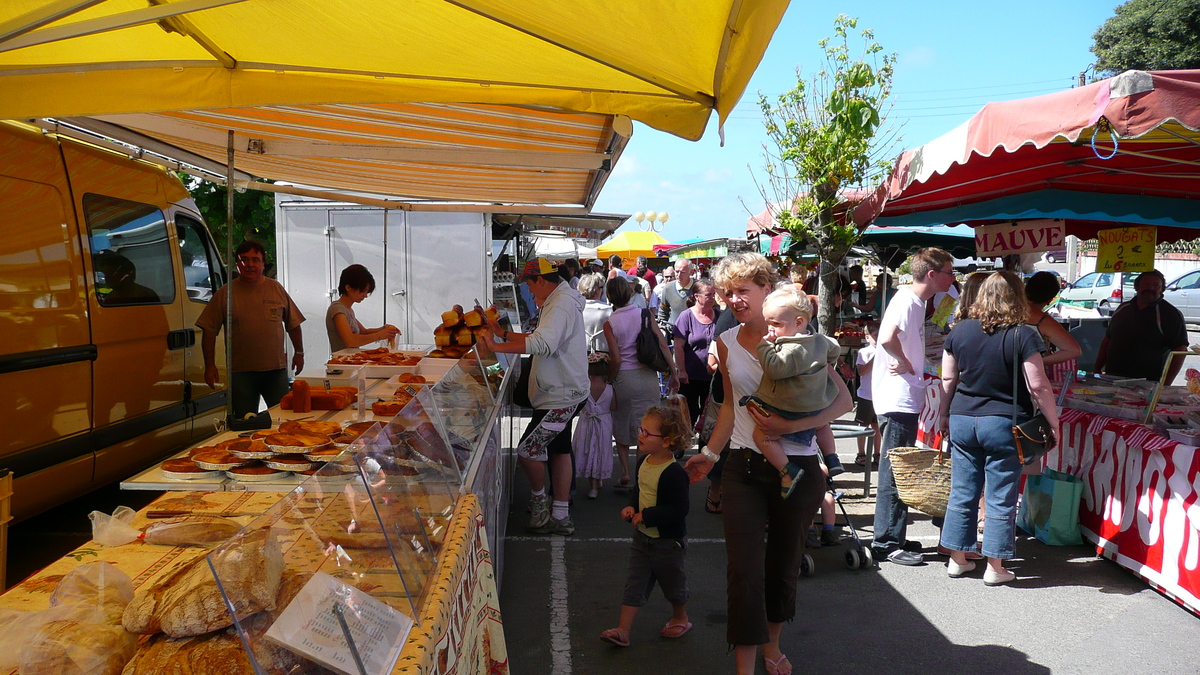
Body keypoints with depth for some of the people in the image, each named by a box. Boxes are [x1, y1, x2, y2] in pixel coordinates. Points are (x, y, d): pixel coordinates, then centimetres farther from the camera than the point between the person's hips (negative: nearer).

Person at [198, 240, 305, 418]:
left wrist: (299, 353, 15)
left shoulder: (276, 289, 7)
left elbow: (293, 324, 15)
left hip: (276, 369, 1)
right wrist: (210, 365, -2)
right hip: (241, 372, -1)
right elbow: (209, 331, 2)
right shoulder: (225, 293, 1)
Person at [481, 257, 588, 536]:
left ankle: (539, 498, 13)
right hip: (562, 393, 11)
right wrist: (503, 333, 15)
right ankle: (560, 516, 22)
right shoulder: (558, 301, 16)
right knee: (559, 449, 14)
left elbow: (542, 344, -34)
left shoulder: (562, 304, -19)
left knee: (527, 450, -9)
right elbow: (542, 339, 22)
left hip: (560, 396, -11)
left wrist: (496, 346, -31)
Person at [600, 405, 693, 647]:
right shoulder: (644, 462, 0)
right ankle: (623, 631, 9)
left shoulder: (674, 472, -26)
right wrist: (631, 507, -2)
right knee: (634, 584, 7)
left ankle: (680, 619, 39)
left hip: (667, 541, -7)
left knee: (672, 582, 14)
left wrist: (646, 515, -27)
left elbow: (678, 509, -29)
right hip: (642, 536, 7)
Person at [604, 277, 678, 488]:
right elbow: (662, 345, -4)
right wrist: (674, 373, 3)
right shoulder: (644, 315, -1)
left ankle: (625, 472, 16)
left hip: (623, 378, -1)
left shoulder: (609, 324, -5)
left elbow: (616, 359, -9)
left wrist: (610, 380, 6)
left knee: (621, 428, 18)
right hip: (647, 376, 1)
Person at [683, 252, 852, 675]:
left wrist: (790, 425, -22)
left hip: (796, 469, -2)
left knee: (784, 564, 14)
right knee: (745, 570, -6)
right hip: (743, 468, 2)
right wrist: (710, 454, 10)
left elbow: (844, 401, -10)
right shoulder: (727, 342, 5)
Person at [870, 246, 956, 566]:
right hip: (898, 399, -10)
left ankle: (893, 537, 25)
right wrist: (905, 363, -18)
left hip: (907, 399, 10)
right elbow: (886, 338, -33)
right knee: (895, 473, -4)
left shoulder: (917, 302, 14)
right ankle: (887, 544, 3)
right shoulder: (906, 300, -16)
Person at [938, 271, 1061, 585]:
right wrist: (1054, 424, 0)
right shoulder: (1023, 336, -10)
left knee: (962, 492, 12)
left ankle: (957, 559, 21)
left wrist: (944, 414, 19)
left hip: (962, 421, 4)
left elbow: (948, 379, 8)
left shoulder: (960, 331, 2)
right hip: (1004, 425, -4)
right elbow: (1038, 386, -11)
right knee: (1001, 498, 6)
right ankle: (995, 568, 13)